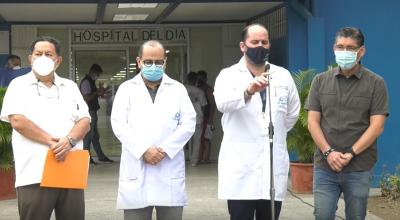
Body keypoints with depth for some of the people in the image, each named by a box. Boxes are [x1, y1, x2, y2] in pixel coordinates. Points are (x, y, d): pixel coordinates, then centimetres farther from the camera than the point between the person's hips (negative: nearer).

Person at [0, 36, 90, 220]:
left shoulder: (70, 87, 17)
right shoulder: (19, 85, 6)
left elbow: (84, 121, 9)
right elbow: (17, 121, -8)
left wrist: (69, 140, -13)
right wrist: (51, 141, -14)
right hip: (35, 174, -3)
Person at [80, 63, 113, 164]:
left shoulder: (91, 81, 16)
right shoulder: (86, 82, -14)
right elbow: (87, 98, -21)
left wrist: (99, 92, 6)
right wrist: (97, 92, -13)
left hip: (92, 112, 10)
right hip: (88, 112, -10)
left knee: (95, 136, 13)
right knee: (88, 136, -4)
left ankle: (101, 156, 19)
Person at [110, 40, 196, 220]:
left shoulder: (178, 89, 12)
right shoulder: (126, 89, 10)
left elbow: (188, 124, 2)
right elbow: (119, 124, -1)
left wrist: (164, 150, -10)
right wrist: (143, 150, -13)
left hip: (170, 170, 1)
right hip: (136, 170, -1)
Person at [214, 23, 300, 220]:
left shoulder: (283, 76, 11)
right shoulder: (228, 75, -1)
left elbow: (292, 113, 23)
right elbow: (223, 103, -23)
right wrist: (248, 92, -41)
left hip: (274, 166, 3)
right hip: (240, 168, -3)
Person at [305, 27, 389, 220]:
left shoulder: (375, 84, 0)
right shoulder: (321, 81, 8)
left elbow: (377, 126, -6)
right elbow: (313, 121, 4)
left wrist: (350, 154, -14)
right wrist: (328, 152, -10)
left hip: (359, 169, -1)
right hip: (324, 167, 2)